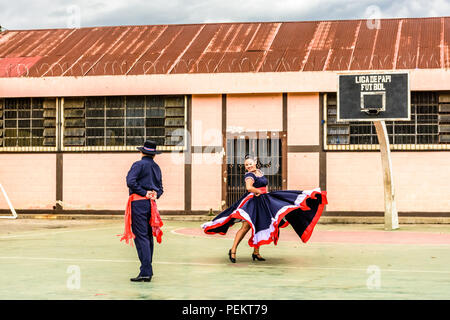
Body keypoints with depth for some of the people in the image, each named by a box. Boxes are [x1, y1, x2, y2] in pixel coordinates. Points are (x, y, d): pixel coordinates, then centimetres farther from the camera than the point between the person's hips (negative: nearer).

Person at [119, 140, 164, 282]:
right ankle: (148, 271, 20)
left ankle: (145, 272, -17)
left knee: (141, 236, -10)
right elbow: (160, 188, 20)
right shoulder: (157, 167, 18)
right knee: (148, 236, 14)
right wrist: (155, 194, 1)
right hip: (151, 203, 7)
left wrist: (144, 193, -11)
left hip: (139, 202, -7)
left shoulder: (139, 164, -5)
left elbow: (131, 181, -18)